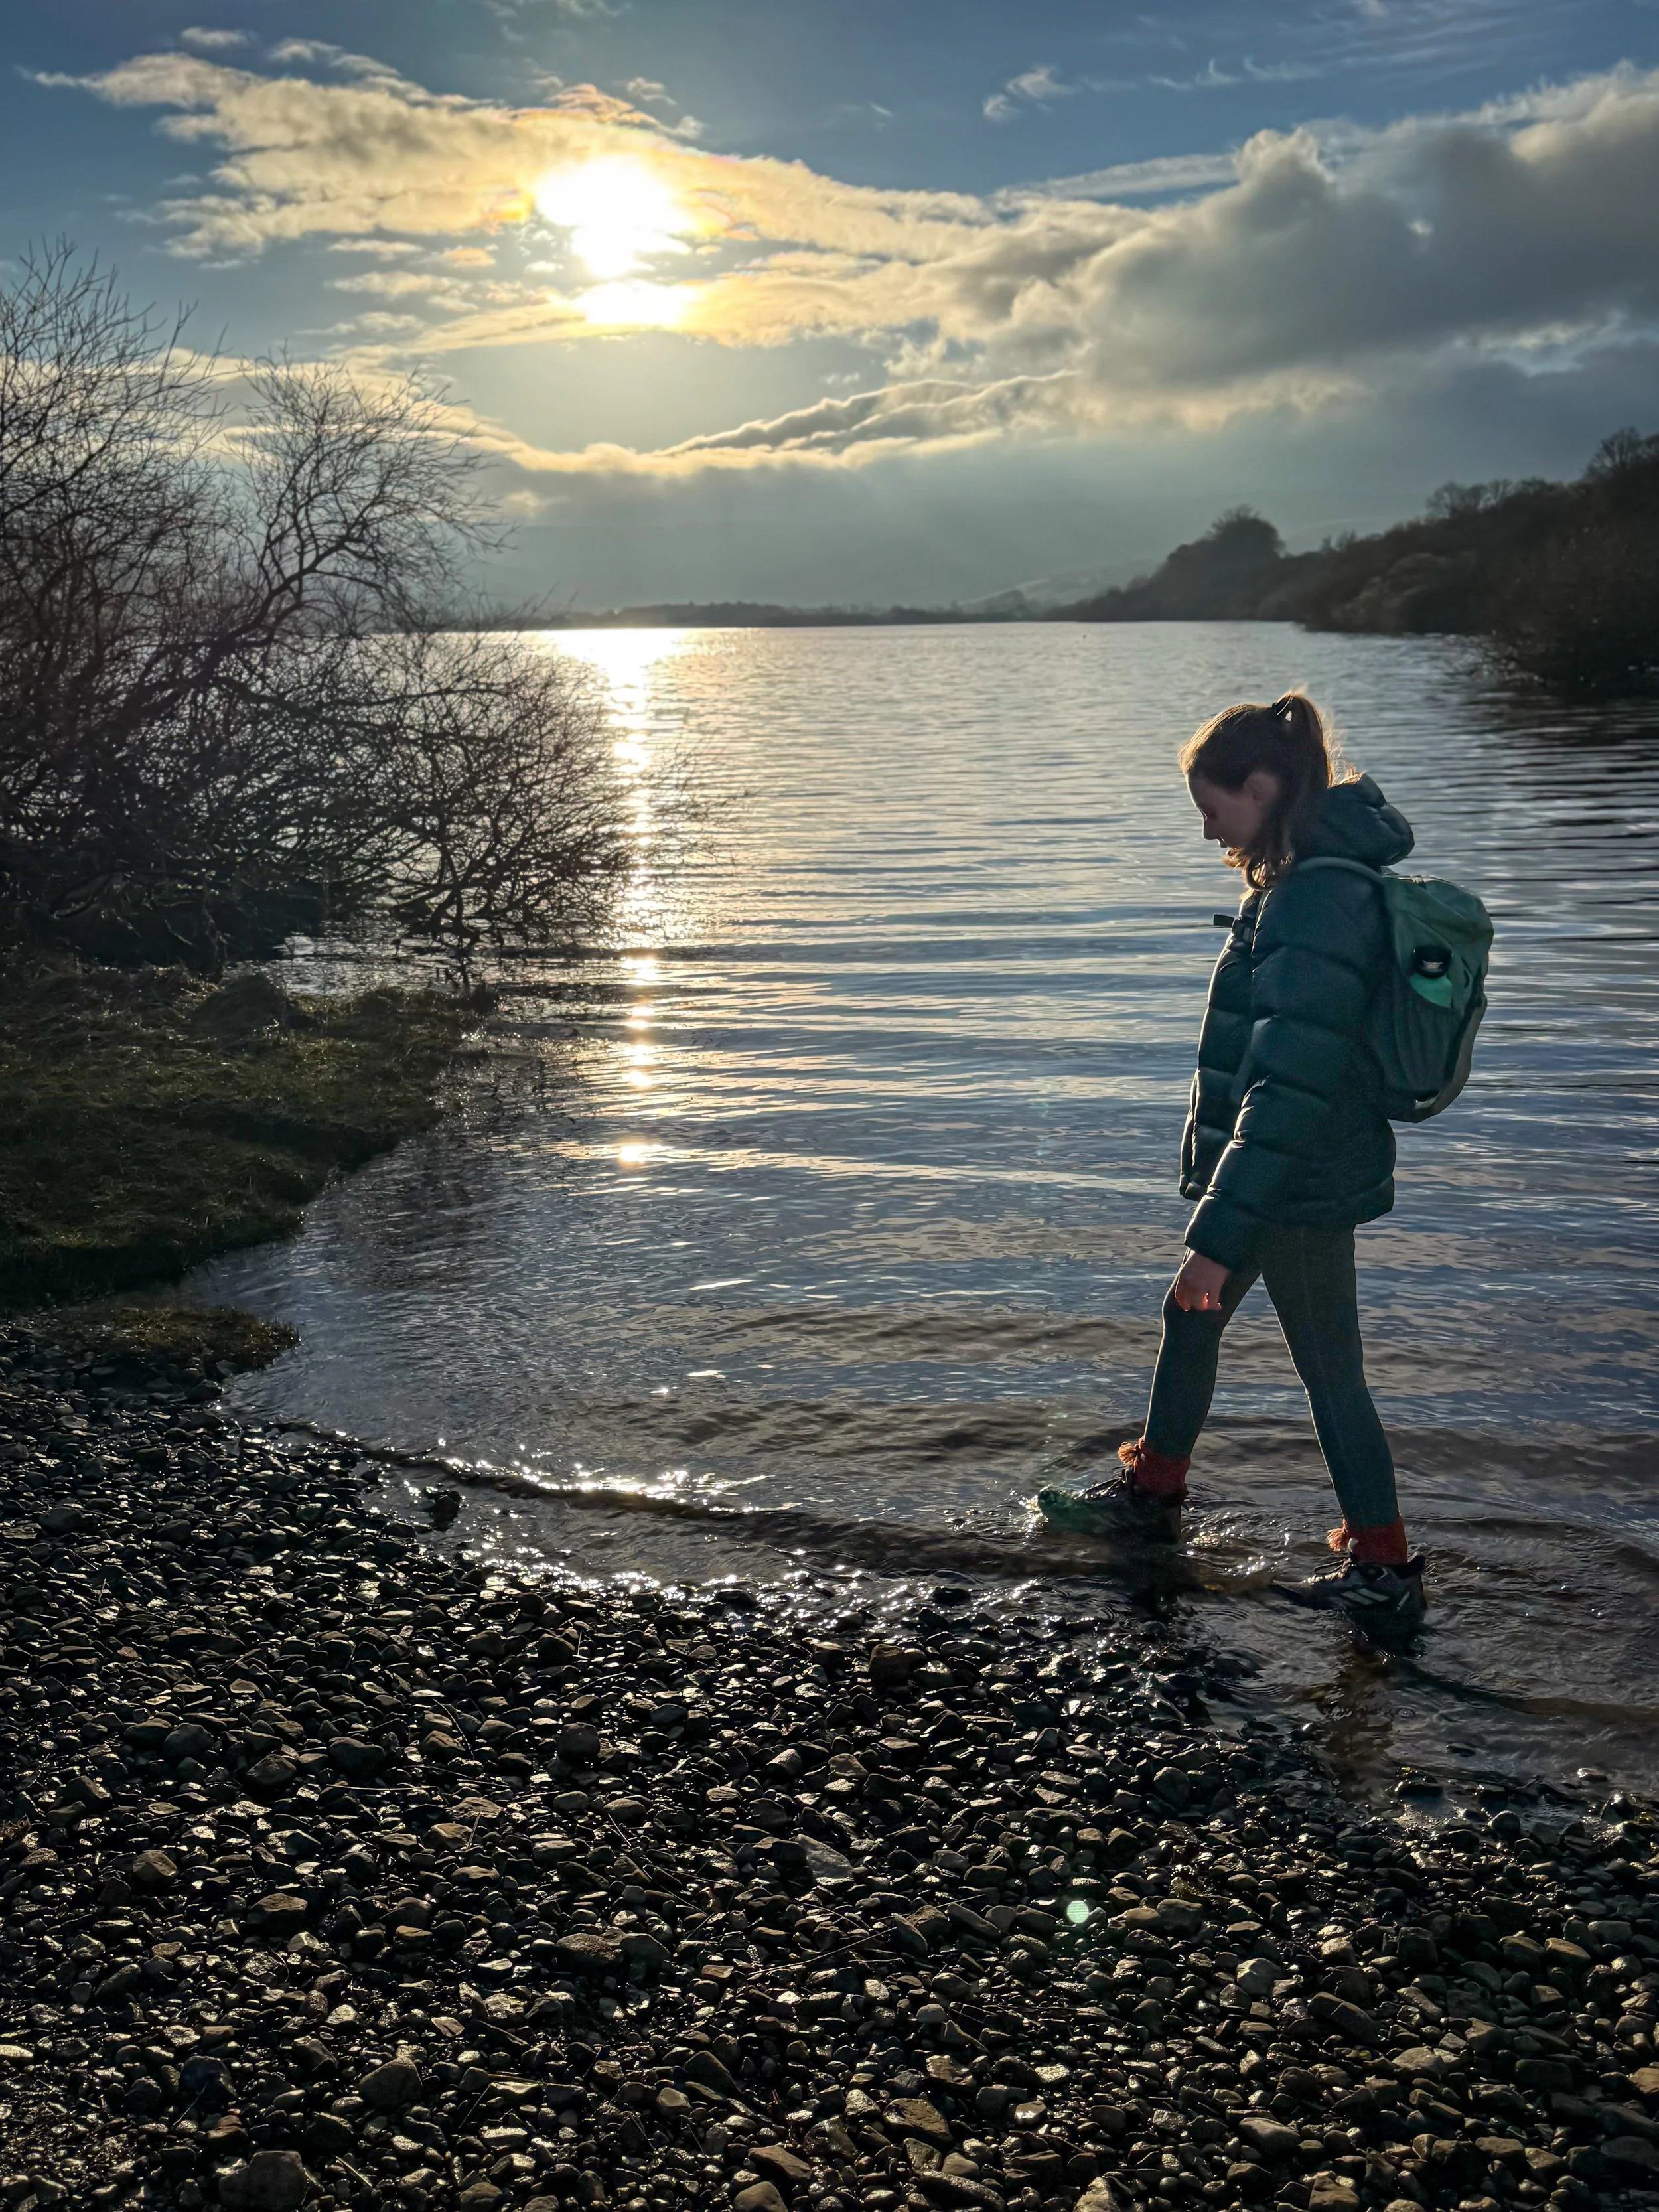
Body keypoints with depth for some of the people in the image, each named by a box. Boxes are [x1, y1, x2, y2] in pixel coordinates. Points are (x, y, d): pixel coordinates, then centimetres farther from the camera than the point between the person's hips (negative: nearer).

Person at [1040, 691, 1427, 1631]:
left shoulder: (1317, 899, -26)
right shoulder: (1304, 881, 7)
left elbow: (1290, 1086, -30)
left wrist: (1221, 1235, -29)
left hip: (1303, 1185, -10)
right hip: (1287, 1172, 10)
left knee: (1331, 1372, 3)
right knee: (1190, 1318, 23)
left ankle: (1385, 1571, 17)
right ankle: (1153, 1491, 41)